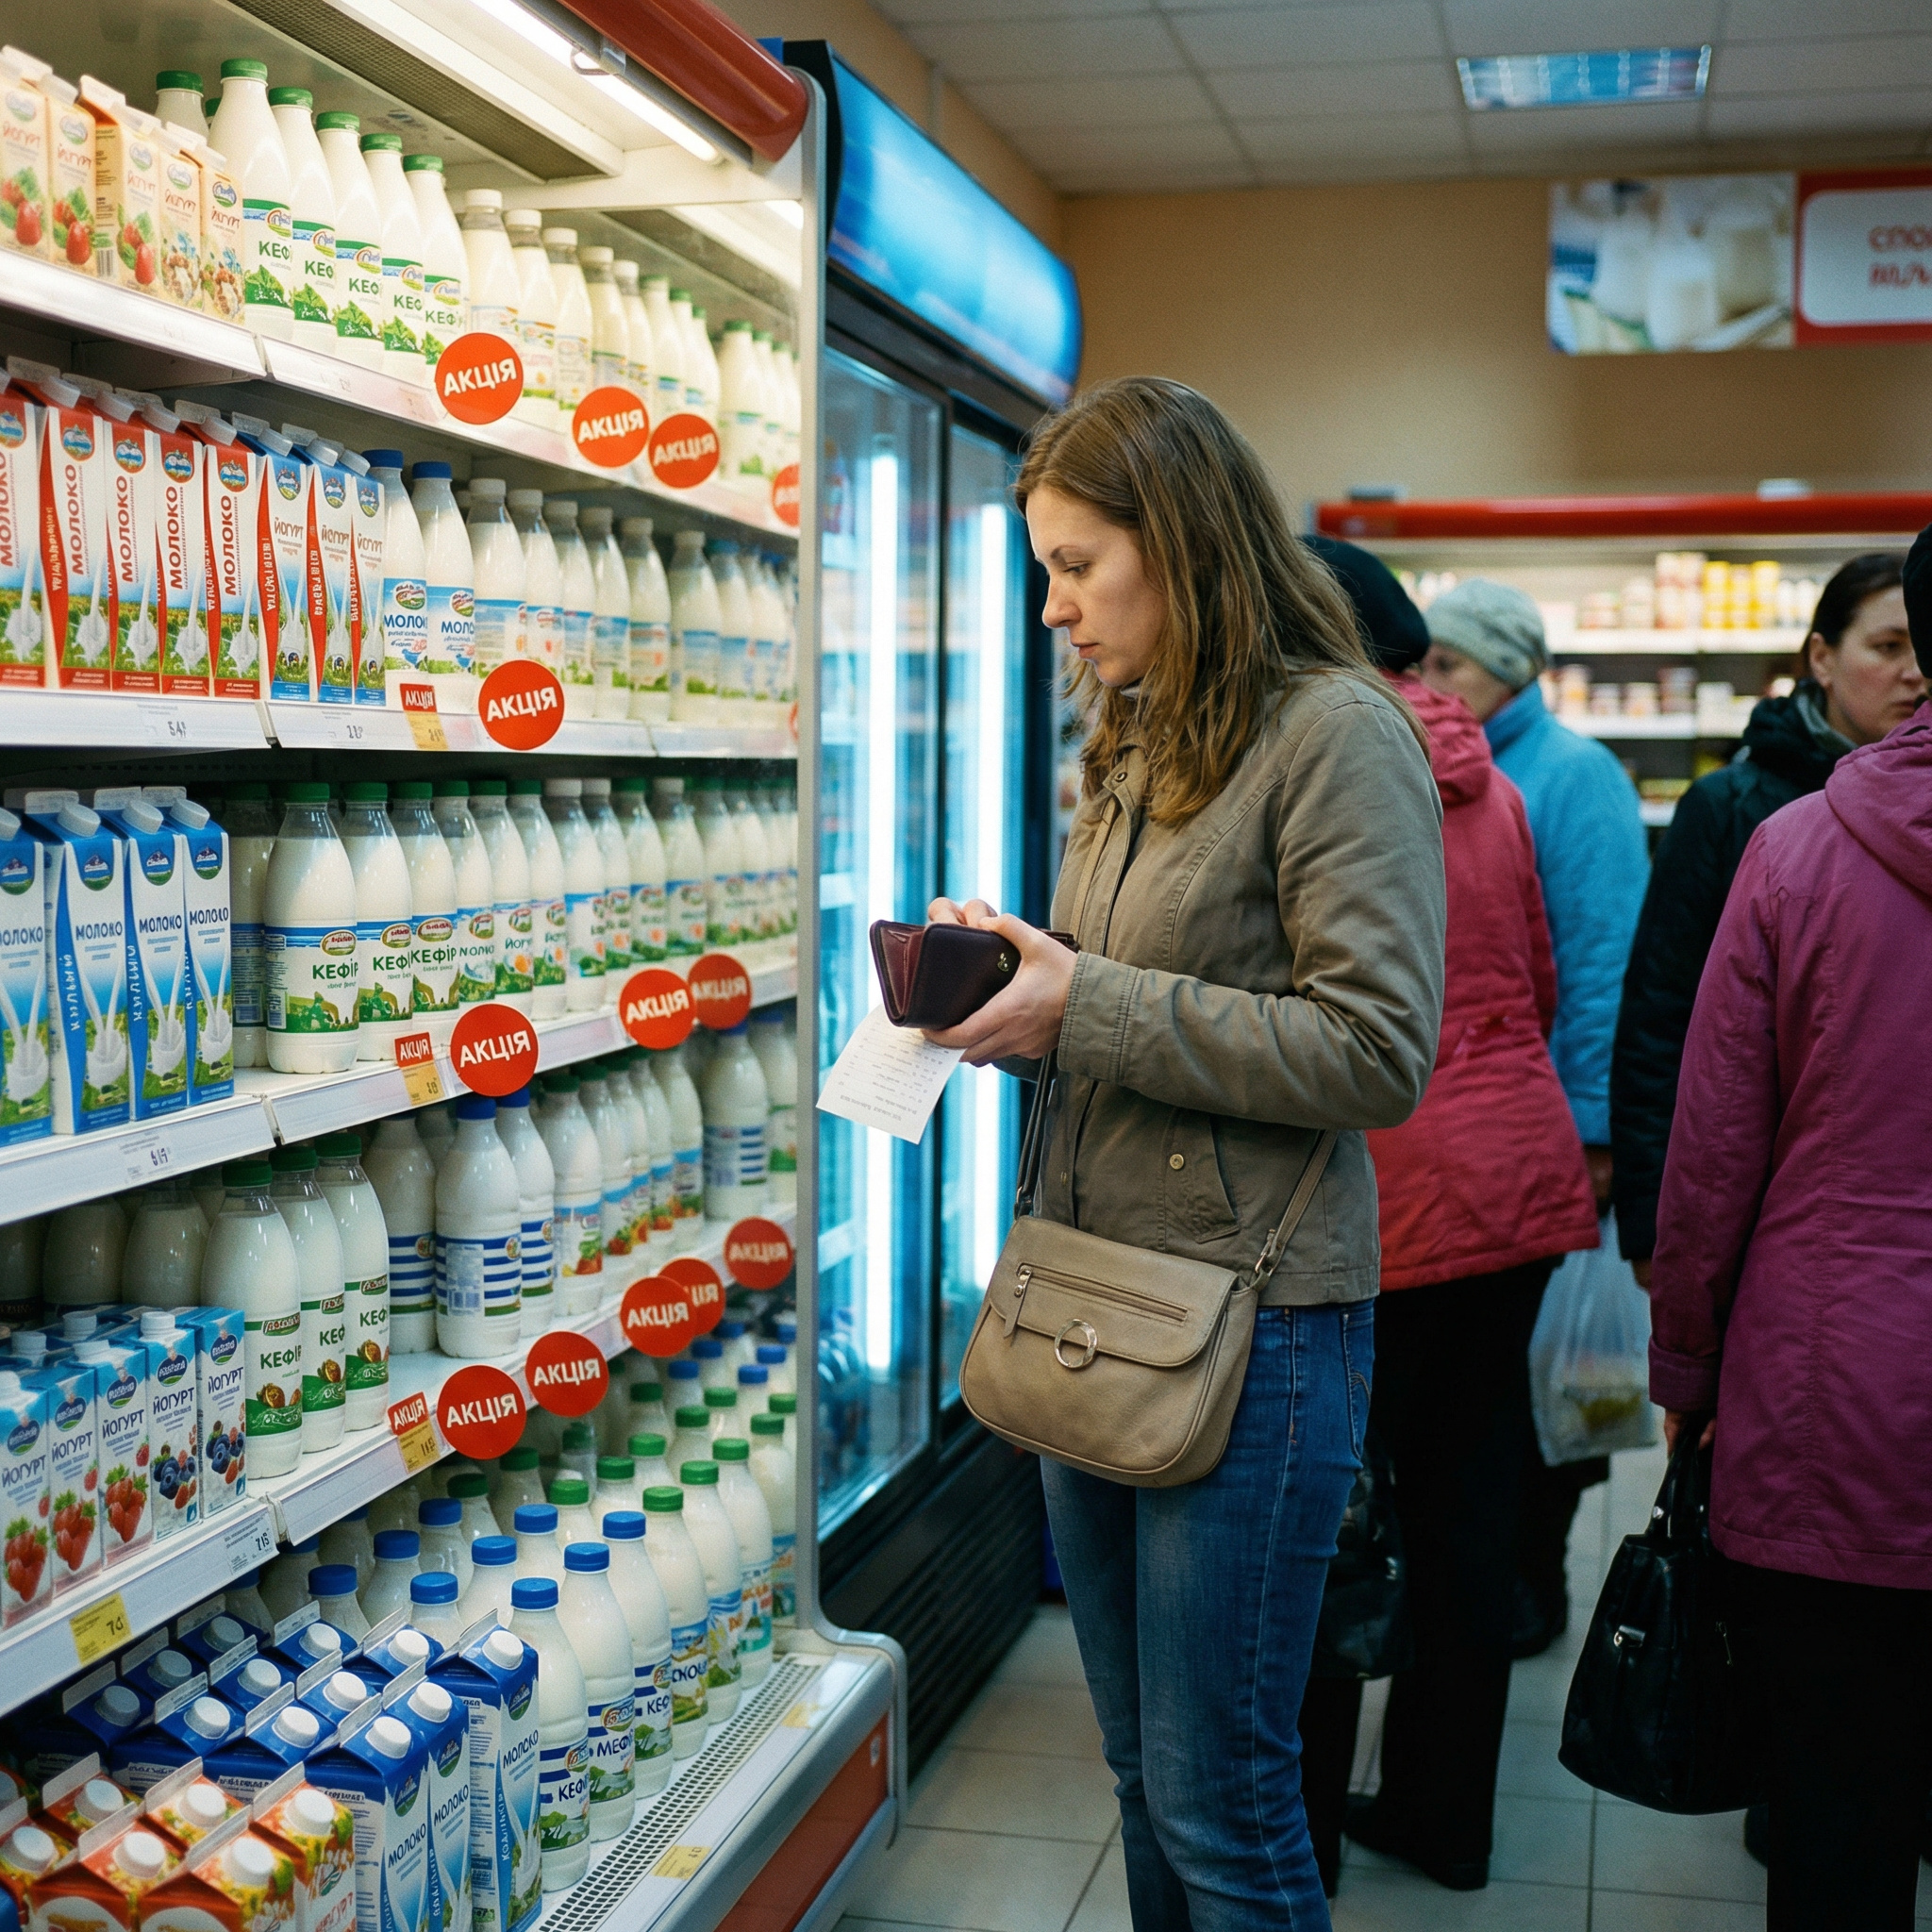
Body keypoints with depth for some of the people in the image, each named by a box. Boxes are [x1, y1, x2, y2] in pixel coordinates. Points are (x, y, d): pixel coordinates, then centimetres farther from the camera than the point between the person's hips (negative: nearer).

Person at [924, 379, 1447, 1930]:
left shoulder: (1337, 731, -12)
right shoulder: (1137, 747, 14)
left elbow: (1378, 1054, -19)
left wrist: (1089, 1008, -18)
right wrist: (1010, 980, 2)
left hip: (1252, 1322, -8)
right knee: (1146, 1775, 19)